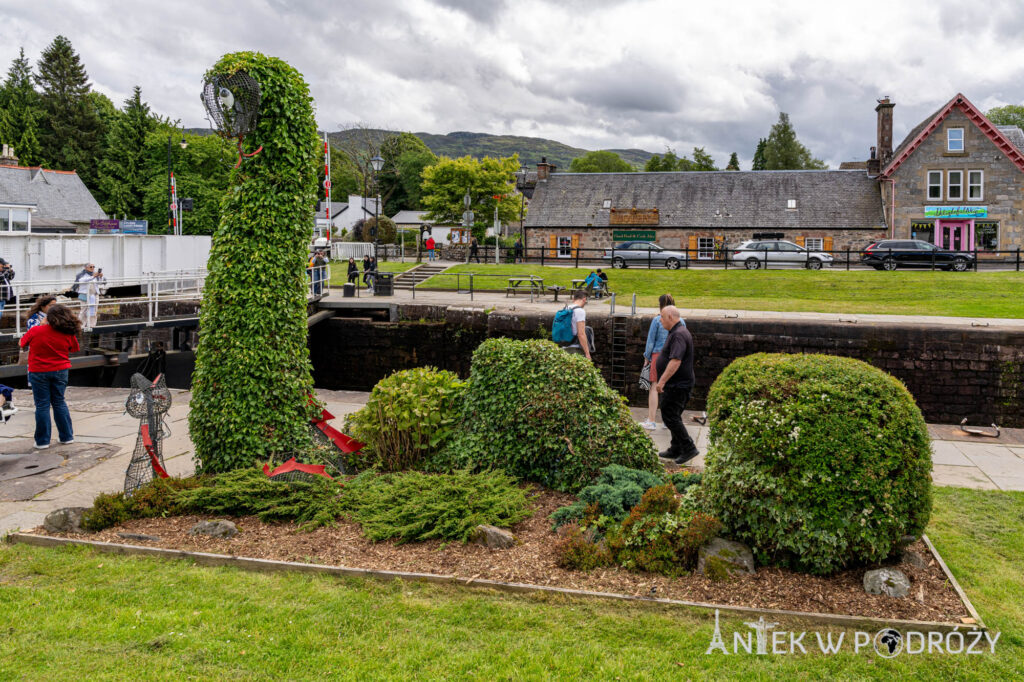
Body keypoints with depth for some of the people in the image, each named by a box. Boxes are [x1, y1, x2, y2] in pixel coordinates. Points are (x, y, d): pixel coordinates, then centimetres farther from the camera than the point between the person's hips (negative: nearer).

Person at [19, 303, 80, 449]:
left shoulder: (35, 331, -13)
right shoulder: (69, 335, -7)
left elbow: (22, 343, 4)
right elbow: (74, 349, 6)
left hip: (38, 372, -2)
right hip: (60, 370, 2)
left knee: (42, 405, 4)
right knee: (59, 402, 14)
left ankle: (42, 441, 7)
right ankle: (67, 436, 17)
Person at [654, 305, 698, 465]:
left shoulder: (679, 334, -20)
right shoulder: (677, 332, 15)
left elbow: (675, 361, -30)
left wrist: (662, 381, -30)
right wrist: (663, 380, 28)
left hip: (677, 385, -11)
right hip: (677, 384, 11)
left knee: (670, 417, -9)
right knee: (673, 416, 16)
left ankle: (689, 448, -5)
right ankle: (676, 450, 23)